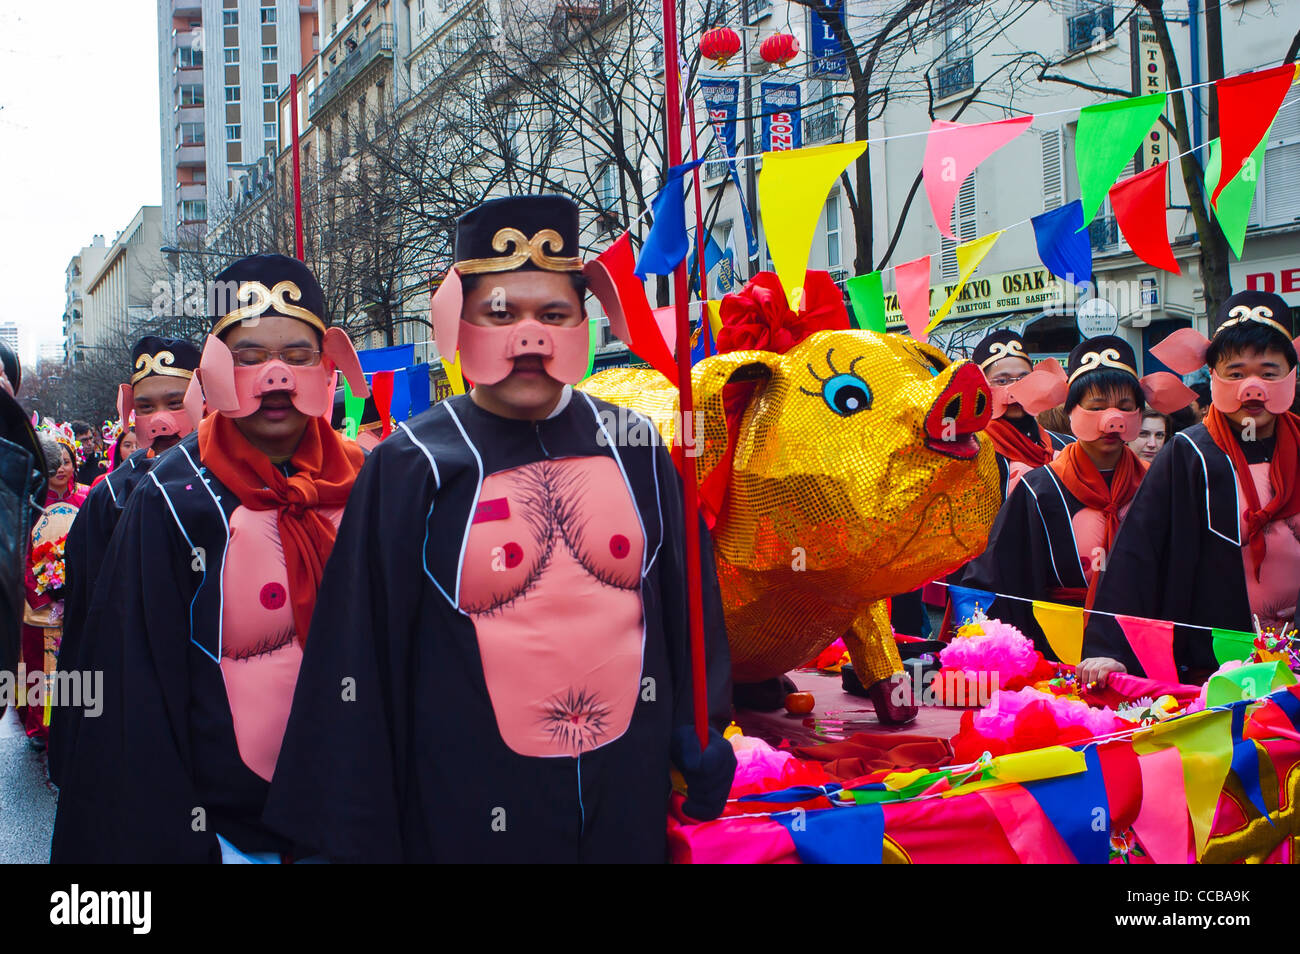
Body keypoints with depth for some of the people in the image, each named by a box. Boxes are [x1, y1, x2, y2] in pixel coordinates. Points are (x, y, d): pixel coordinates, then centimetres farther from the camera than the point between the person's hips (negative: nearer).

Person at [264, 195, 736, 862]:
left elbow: (691, 609, 10)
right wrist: (359, 836, -4)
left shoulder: (632, 449, 2)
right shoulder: (410, 469, -6)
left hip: (632, 790, 3)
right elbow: (360, 661, -4)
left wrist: (701, 737, 7)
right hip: (474, 808, -3)